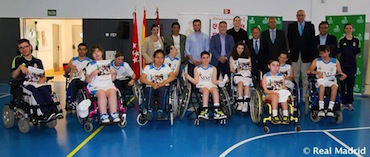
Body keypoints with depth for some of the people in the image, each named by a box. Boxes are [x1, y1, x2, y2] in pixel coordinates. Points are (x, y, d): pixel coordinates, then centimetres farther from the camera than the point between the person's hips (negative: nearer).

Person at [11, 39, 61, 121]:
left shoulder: (37, 61, 21)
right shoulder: (17, 60, 14)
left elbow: (43, 76, 18)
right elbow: (13, 76, 3)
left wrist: (42, 80, -6)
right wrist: (20, 67, -15)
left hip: (37, 83, 2)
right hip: (25, 83, -2)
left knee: (44, 89, -35)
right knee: (34, 90, -38)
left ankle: (54, 109, -51)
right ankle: (45, 112, -54)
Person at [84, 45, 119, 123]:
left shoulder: (108, 63, 21)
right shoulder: (91, 65, 14)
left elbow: (112, 79, 22)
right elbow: (87, 81, 6)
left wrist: (114, 74, 2)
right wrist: (92, 75, -13)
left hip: (108, 85, 2)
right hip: (96, 86, -2)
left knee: (112, 92, -32)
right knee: (102, 93, -35)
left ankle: (114, 114, -35)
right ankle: (103, 116, -36)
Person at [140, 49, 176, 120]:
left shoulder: (166, 67, 10)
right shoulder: (148, 67, 7)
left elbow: (173, 76, -6)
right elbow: (142, 78, -6)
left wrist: (162, 83, -23)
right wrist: (152, 84, -23)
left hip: (163, 87, 0)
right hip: (151, 87, 0)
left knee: (163, 90, -34)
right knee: (149, 90, -34)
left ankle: (160, 111, -22)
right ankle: (149, 111, -19)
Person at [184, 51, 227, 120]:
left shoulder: (213, 68, 16)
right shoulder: (197, 68, 13)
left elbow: (214, 81, 7)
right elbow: (196, 82, 4)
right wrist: (187, 76, -10)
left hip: (211, 85, 1)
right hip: (201, 86, -1)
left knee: (215, 90, -34)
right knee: (206, 90, -36)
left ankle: (217, 110, -46)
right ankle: (205, 110, -45)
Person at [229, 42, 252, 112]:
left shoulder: (247, 57, 26)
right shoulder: (232, 57, 22)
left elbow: (250, 69, 21)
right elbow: (231, 69, 14)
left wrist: (249, 66, -1)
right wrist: (236, 70, -6)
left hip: (247, 74, 1)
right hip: (237, 74, -1)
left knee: (246, 85, -31)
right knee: (240, 82, -34)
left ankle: (246, 104, -40)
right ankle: (240, 102, -41)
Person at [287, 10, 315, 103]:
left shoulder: (310, 26, 7)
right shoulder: (291, 26, 9)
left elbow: (312, 40, 5)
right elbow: (289, 40, 8)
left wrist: (310, 52, -1)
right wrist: (292, 50, 2)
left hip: (306, 55, 0)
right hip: (295, 55, 1)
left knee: (306, 77, -1)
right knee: (295, 76, 3)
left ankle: (305, 96, 6)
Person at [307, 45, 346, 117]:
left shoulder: (335, 62, 12)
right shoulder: (317, 61, 11)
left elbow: (340, 72, 11)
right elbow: (309, 71, 3)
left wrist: (342, 75, -13)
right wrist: (317, 72, -15)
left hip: (331, 81, 1)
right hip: (320, 81, -1)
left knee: (335, 86, -35)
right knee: (322, 85, -37)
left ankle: (330, 108, -36)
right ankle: (321, 108, -40)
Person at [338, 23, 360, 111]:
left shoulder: (356, 41, 4)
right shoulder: (342, 41, 0)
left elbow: (357, 53, 10)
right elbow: (339, 53, 6)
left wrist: (353, 59, 4)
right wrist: (342, 60, 3)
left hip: (352, 65, 1)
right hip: (343, 65, -1)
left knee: (351, 84, 5)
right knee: (343, 83, 1)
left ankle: (350, 102, 14)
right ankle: (343, 102, 8)